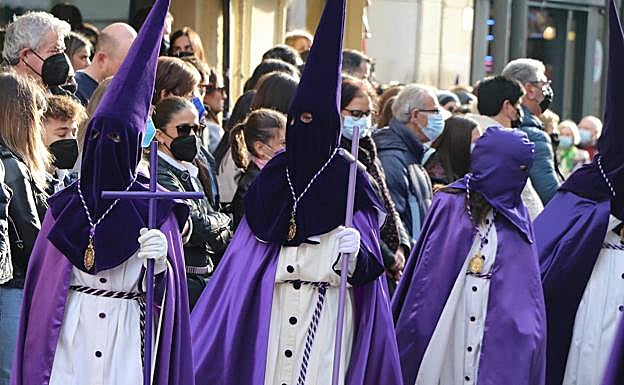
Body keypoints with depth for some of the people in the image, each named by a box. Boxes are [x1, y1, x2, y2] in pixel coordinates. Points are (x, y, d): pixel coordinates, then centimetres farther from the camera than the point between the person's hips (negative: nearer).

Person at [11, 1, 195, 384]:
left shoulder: (155, 206, 0)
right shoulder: (66, 205, 5)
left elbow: (163, 289, 0)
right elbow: (43, 277, 9)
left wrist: (160, 261, -23)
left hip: (127, 336, -1)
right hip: (69, 335, 1)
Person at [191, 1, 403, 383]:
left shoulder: (348, 179, -2)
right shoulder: (274, 173, 10)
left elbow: (369, 259, -4)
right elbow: (249, 245, 11)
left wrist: (355, 249, -26)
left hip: (328, 306, -4)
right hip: (271, 304, 4)